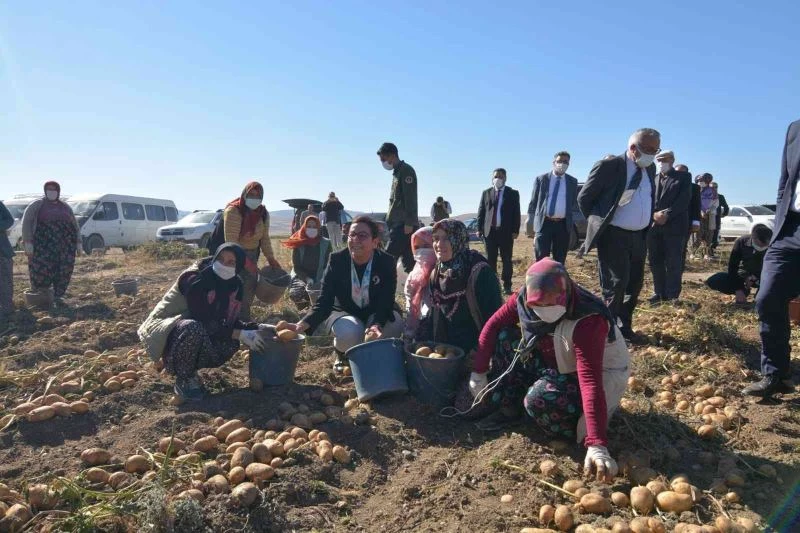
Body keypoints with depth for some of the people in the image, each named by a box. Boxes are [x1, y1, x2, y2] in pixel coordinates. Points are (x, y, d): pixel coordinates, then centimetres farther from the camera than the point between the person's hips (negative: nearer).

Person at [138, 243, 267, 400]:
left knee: (231, 344, -17)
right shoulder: (195, 279, -27)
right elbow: (204, 322, -30)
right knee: (194, 328, -38)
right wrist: (240, 334, -31)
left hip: (192, 328, 7)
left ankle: (189, 368, 6)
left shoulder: (235, 285, -4)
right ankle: (183, 380, -14)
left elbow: (231, 320, 1)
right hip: (165, 330, -6)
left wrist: (255, 328, -14)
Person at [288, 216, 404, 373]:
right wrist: (302, 325, -37)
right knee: (348, 333, -36)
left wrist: (377, 324, -45)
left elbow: (386, 301, -22)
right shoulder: (337, 260, -17)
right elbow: (325, 301, -20)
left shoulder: (387, 262, -18)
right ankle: (342, 355, 4)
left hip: (376, 314, 1)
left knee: (395, 326, -31)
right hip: (344, 313, -1)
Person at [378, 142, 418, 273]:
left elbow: (410, 198, -16)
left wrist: (409, 223, -21)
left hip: (404, 225, -9)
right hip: (398, 225, 9)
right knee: (409, 262, 8)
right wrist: (390, 222, 20)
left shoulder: (406, 170, -7)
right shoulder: (397, 172, 21)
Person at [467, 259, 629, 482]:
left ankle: (580, 425, 0)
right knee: (504, 338, -13)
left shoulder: (588, 321, -37)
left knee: (539, 398, -34)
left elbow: (591, 381, -45)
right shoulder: (525, 299, -20)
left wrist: (597, 445, -51)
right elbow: (493, 325, -8)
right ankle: (509, 409, 0)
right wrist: (478, 372, -11)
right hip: (558, 366, 6)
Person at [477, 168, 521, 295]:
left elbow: (516, 213, 1)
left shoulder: (513, 193, 5)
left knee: (506, 260, 3)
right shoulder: (486, 193, 11)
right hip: (489, 231, 2)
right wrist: (479, 228, -1)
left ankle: (507, 286, 9)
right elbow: (481, 211, 8)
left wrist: (515, 231, -7)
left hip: (506, 231, -2)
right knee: (491, 260, 6)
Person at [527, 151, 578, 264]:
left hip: (563, 225, 2)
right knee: (541, 259, -7)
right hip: (544, 223, -2)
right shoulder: (541, 179, 6)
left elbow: (574, 202, 19)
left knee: (559, 261, 5)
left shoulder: (572, 181, 11)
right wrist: (530, 225, 3)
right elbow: (533, 202, 6)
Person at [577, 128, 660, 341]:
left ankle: (624, 326, 28)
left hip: (639, 236, 7)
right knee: (616, 284, -5)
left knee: (634, 284, 13)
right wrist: (599, 224, 1)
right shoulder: (609, 166, -12)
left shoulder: (650, 169, 8)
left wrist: (645, 227, 14)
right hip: (614, 236, -7)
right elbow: (584, 198, -6)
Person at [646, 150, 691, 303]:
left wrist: (667, 215, -15)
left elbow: (684, 200, -5)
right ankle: (659, 293, 18)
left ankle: (672, 296, 4)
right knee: (655, 262, 7)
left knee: (673, 263, -2)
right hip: (654, 226, 4)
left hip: (674, 226, -4)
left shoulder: (684, 177, 7)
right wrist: (654, 214, -11)